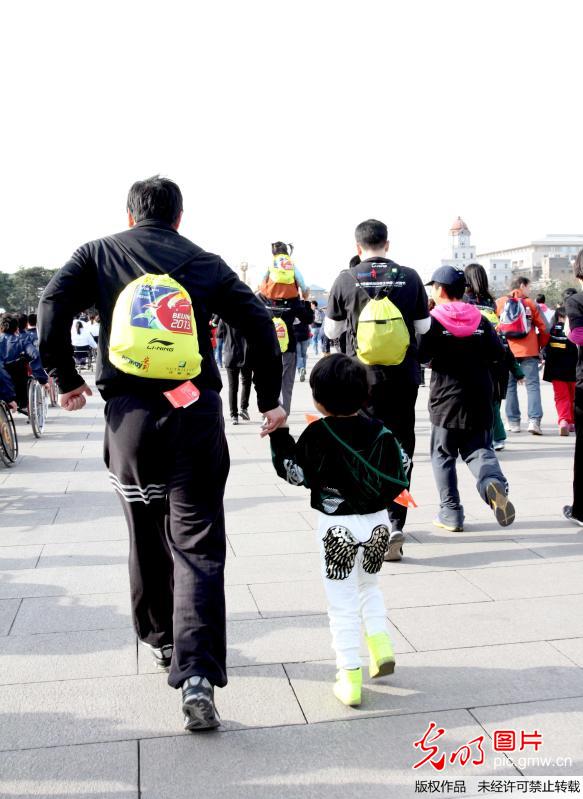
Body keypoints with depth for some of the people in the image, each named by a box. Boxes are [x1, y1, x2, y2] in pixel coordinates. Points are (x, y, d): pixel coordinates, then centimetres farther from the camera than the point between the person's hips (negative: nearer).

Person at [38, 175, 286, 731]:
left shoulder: (98, 255, 9)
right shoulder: (205, 263, 9)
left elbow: (52, 307, -4)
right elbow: (259, 325, 2)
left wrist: (66, 381, 8)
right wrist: (270, 400, 10)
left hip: (129, 415, 1)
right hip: (196, 415, -1)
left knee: (147, 536, 19)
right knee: (198, 545, 2)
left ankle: (161, 639, 36)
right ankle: (197, 672, -10)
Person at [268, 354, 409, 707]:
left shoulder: (317, 434, -13)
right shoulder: (379, 430, -2)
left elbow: (296, 474, -6)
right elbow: (400, 478, 1)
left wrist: (280, 436, -2)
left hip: (337, 526, -3)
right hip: (377, 522, 4)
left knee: (343, 603, 5)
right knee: (369, 585, 28)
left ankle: (350, 677, 6)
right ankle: (381, 640, 12)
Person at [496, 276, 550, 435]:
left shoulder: (500, 303, 5)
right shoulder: (530, 304, 1)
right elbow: (543, 328, 0)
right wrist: (541, 346, 15)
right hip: (529, 351, -2)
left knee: (510, 386, 10)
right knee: (533, 385, 0)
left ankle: (513, 422, 9)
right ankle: (534, 421, -11)